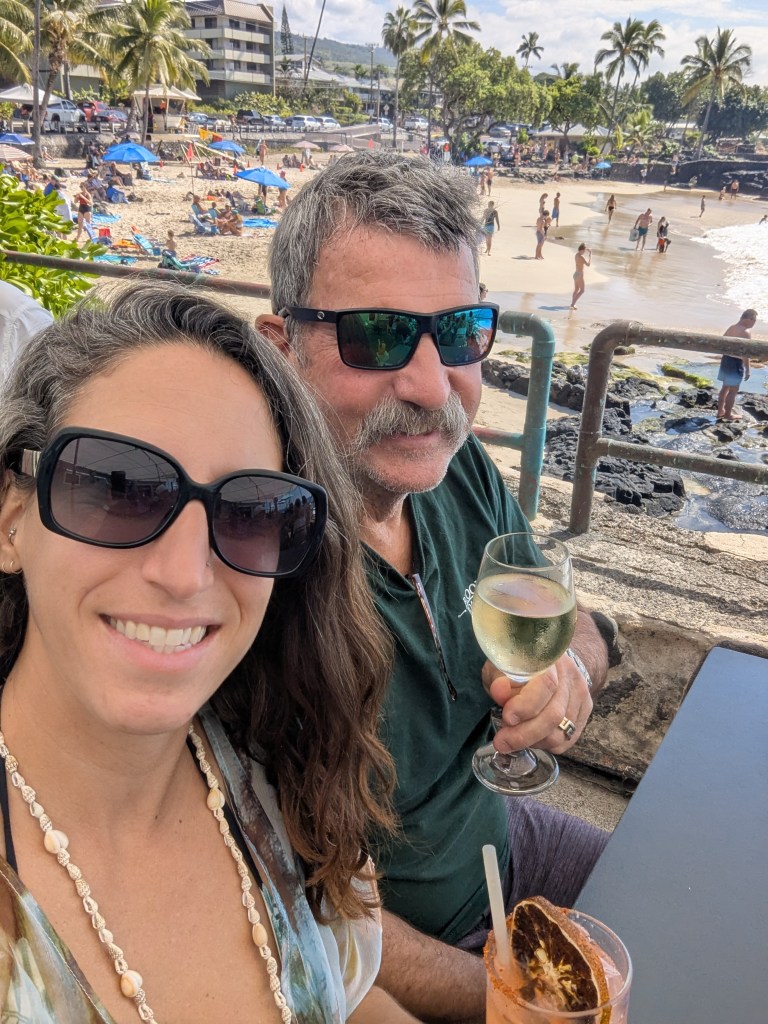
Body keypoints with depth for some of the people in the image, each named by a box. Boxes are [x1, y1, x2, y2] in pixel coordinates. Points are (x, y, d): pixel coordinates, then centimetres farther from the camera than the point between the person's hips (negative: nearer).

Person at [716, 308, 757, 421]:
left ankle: (720, 411, 28)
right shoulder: (746, 332, -19)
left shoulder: (732, 327, 8)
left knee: (725, 387, 19)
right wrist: (747, 370, -15)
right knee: (733, 390, 3)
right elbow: (745, 353, -21)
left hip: (726, 359, 9)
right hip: (736, 362, -9)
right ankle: (728, 414, 12)